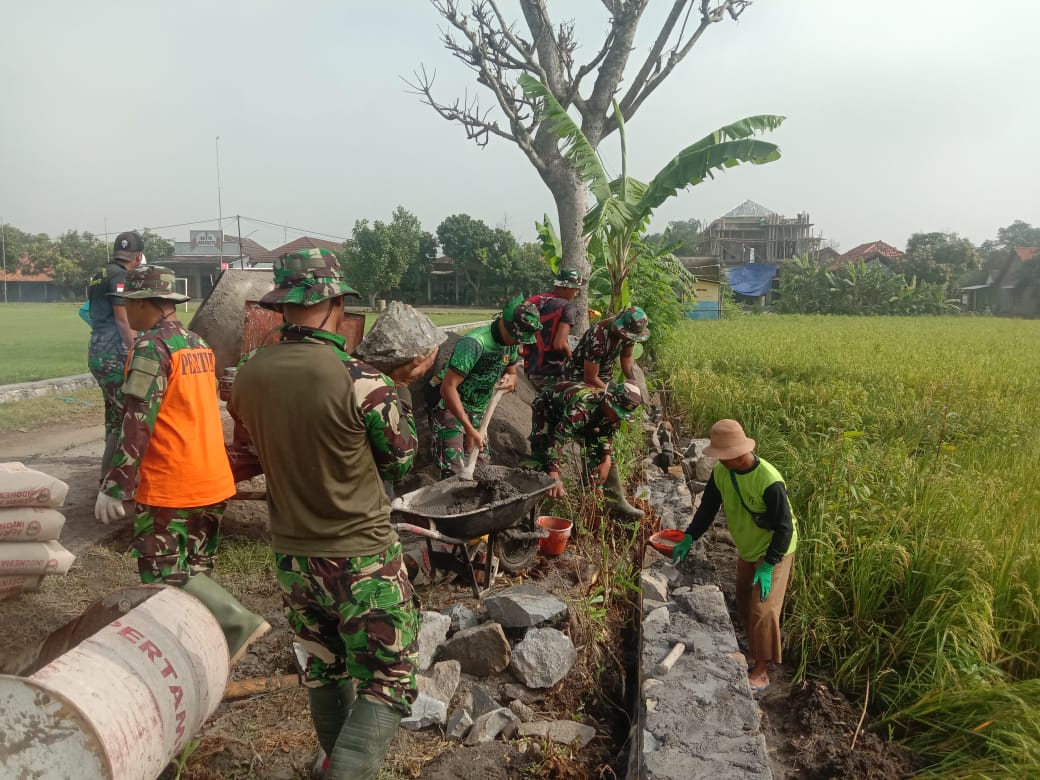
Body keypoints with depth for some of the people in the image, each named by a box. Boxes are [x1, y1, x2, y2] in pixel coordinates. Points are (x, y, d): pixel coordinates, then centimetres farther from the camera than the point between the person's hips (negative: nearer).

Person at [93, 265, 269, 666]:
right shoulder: (198, 344, 12)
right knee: (191, 570, 17)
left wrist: (114, 486, -16)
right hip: (212, 480, 9)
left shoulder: (151, 346, -14)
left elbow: (136, 423, -19)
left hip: (169, 486, -9)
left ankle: (238, 622, -8)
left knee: (166, 576, 0)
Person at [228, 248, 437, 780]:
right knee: (388, 683, 9)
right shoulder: (362, 381, -23)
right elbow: (399, 461, -7)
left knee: (324, 667, 26)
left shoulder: (247, 375, -6)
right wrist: (401, 389, 4)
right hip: (362, 559, -6)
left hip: (290, 554, 6)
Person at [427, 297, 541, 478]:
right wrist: (469, 429, -29)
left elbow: (511, 370, 14)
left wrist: (511, 379, -13)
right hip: (449, 407, -8)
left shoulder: (510, 342, -3)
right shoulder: (475, 343, -29)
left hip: (475, 411, 8)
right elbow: (448, 388, -31)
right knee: (455, 472, -15)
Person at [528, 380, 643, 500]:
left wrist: (606, 461, -17)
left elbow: (606, 435, -3)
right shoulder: (581, 408, -47)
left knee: (595, 446, -1)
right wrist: (554, 478, -61)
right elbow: (556, 438, -52)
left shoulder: (612, 410, -23)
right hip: (547, 407, -6)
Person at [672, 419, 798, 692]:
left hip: (775, 550, -7)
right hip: (747, 549, 7)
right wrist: (689, 538, -10)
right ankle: (754, 652, 39)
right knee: (744, 605, 17)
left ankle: (761, 671, 12)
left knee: (762, 610, -6)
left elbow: (784, 528, -25)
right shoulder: (721, 471, -14)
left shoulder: (769, 482, -33)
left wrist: (768, 565, -25)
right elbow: (708, 507, -2)